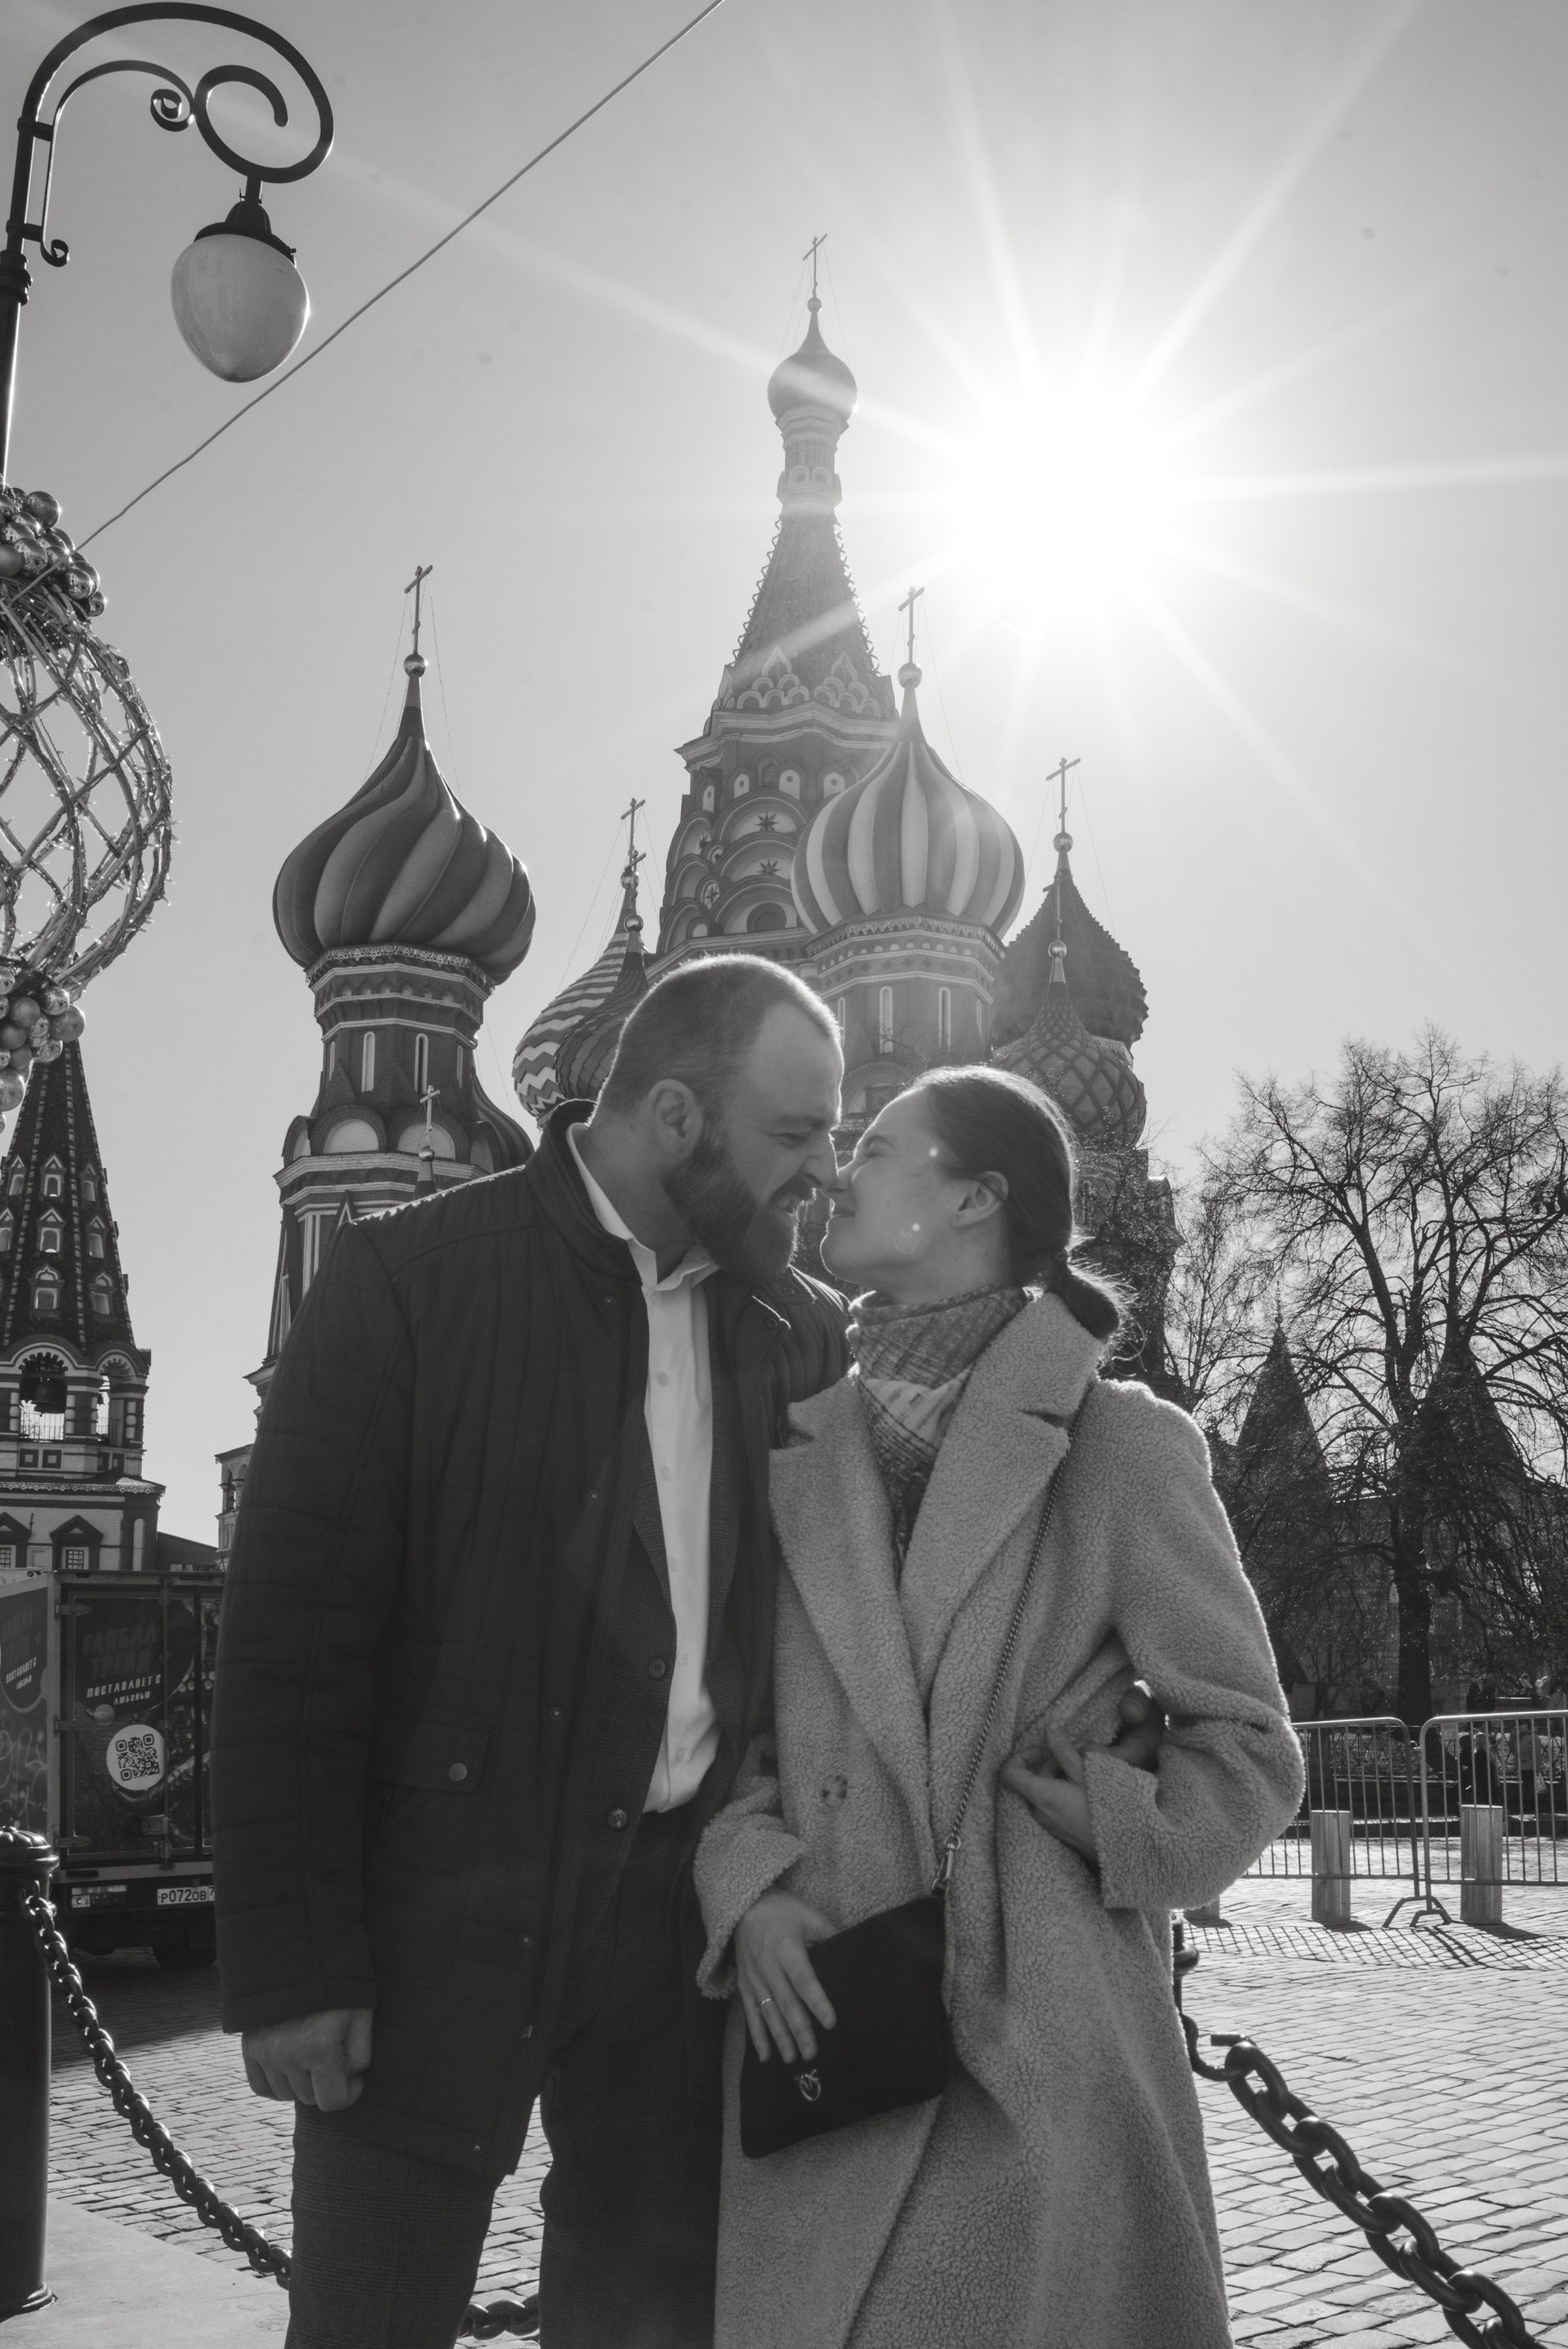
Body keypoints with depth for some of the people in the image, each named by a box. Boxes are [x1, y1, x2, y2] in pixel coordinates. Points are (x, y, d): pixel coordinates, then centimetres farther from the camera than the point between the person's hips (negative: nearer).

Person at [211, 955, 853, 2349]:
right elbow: (291, 1641, -10)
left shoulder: (801, 1330, 5)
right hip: (443, 1910, -4)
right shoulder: (409, 1280, -9)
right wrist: (292, 1965, -11)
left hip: (685, 1910, 4)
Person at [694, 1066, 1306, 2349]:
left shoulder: (1122, 1445, -3)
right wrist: (751, 1894, -5)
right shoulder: (799, 1457, 9)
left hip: (1054, 2063, -3)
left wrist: (1071, 1875, -9)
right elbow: (740, 1729, 12)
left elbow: (1247, 1749, 1)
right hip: (823, 2056, 4)